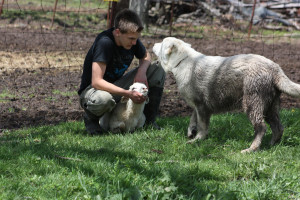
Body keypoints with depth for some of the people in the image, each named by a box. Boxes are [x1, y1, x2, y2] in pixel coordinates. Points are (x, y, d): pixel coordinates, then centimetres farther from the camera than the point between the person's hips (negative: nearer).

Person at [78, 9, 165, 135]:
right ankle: (90, 117, -7)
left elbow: (145, 56, 14)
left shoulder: (132, 39, -8)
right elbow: (96, 82, -34)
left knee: (157, 70, -7)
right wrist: (128, 94, -38)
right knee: (103, 99, -45)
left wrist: (142, 71, -11)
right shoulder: (105, 43, -29)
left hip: (116, 85, 7)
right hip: (92, 90, -7)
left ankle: (148, 119, 3)